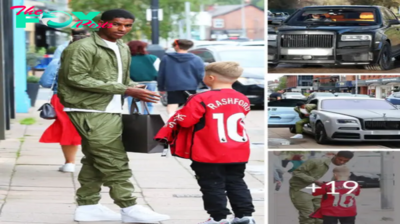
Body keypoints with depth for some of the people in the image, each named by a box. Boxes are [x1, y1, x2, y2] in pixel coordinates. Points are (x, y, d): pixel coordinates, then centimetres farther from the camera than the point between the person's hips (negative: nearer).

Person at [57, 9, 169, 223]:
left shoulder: (123, 49, 16)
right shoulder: (83, 47, -12)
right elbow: (76, 78, -20)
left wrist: (137, 89, -3)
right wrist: (125, 90, -21)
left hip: (111, 111, 9)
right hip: (91, 111, -9)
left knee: (95, 160, 13)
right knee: (114, 161, -10)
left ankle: (87, 206, 20)